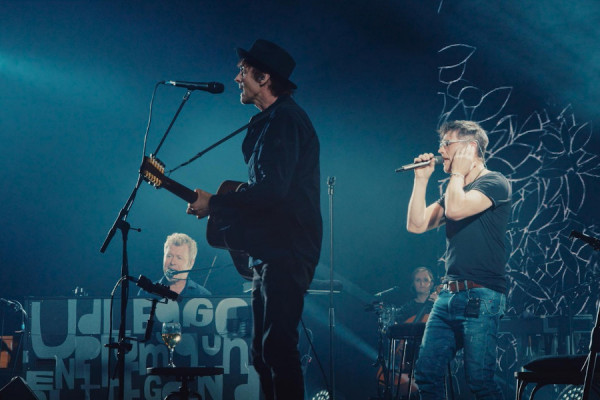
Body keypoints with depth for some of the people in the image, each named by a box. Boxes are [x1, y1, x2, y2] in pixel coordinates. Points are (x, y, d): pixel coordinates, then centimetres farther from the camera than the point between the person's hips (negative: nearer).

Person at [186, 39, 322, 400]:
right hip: (273, 253, 11)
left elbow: (272, 190, -24)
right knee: (265, 352, 13)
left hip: (285, 255, -11)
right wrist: (220, 205, 14)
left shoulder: (284, 120, -13)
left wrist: (215, 203, -16)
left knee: (278, 348, -13)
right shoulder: (271, 120, 20)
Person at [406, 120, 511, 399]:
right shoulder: (455, 189, 20)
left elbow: (456, 209, -22)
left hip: (480, 296, -8)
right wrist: (421, 179, 10)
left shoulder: (494, 183, -5)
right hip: (449, 294, 8)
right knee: (426, 374, 4)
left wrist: (458, 172, -6)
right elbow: (416, 225, 14)